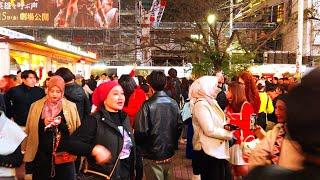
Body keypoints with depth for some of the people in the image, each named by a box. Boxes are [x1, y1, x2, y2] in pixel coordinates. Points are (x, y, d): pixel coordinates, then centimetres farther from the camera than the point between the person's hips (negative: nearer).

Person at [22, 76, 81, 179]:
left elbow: (77, 130, 1)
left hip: (65, 154, -1)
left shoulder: (71, 106, 0)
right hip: (41, 155, 1)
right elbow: (30, 129, 7)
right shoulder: (36, 106, 3)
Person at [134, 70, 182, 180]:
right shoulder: (174, 104, -4)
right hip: (169, 154, 5)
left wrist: (141, 147, 1)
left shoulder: (147, 105, -19)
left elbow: (140, 131, -19)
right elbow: (179, 126, 4)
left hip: (153, 157, -4)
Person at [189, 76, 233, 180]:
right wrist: (230, 134, -11)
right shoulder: (201, 105, -17)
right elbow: (209, 130, -23)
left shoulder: (211, 102, 13)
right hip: (209, 151, -9)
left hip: (219, 150, 9)